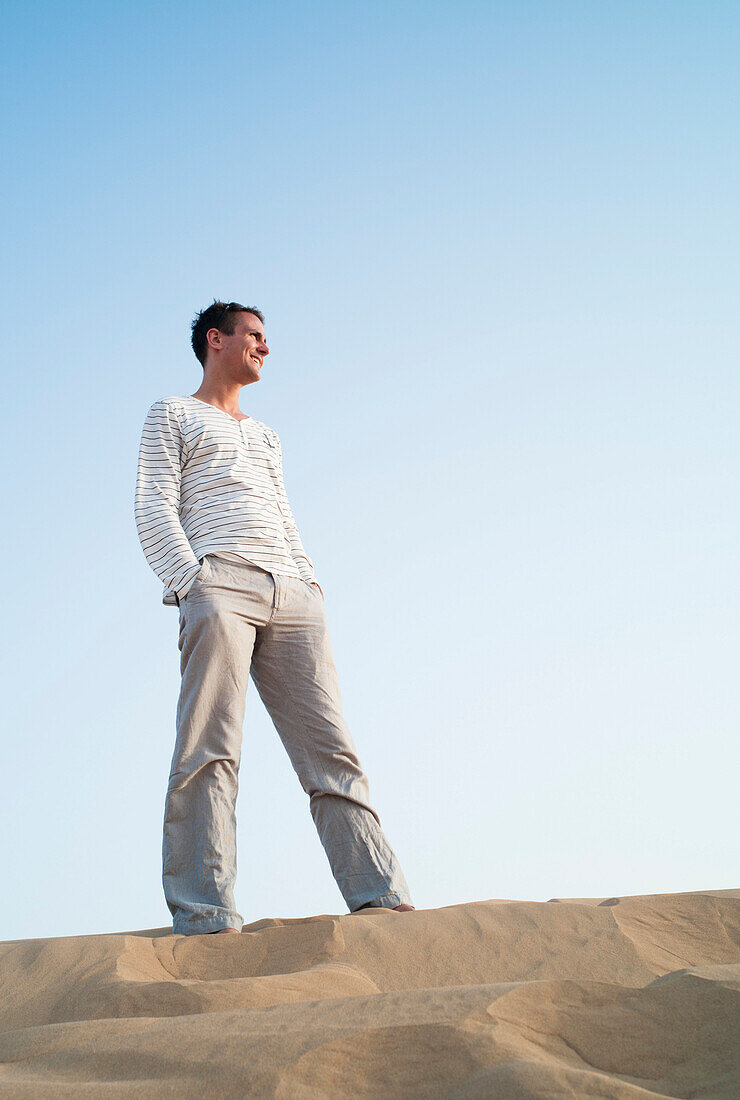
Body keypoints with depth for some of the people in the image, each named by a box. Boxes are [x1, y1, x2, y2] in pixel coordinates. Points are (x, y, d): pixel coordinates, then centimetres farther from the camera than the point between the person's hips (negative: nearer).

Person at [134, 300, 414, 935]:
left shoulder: (266, 437, 36)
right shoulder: (172, 416, 17)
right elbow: (154, 509, 4)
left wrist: (313, 585, 10)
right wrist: (192, 582, -12)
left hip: (293, 595, 6)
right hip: (219, 582, -5)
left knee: (330, 749, -5)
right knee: (210, 751, -15)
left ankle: (383, 900, -11)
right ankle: (205, 919, -19)